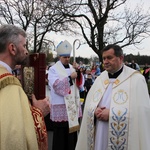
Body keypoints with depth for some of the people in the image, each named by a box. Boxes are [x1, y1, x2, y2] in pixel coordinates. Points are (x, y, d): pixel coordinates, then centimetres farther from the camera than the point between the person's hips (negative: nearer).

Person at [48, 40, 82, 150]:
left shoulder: (72, 68, 11)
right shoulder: (53, 69, -4)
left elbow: (79, 84, 9)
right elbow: (55, 84, -17)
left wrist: (78, 72, -7)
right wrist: (70, 77, -19)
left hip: (73, 105, 5)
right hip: (60, 107, -5)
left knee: (72, 132, 11)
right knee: (60, 133, 1)